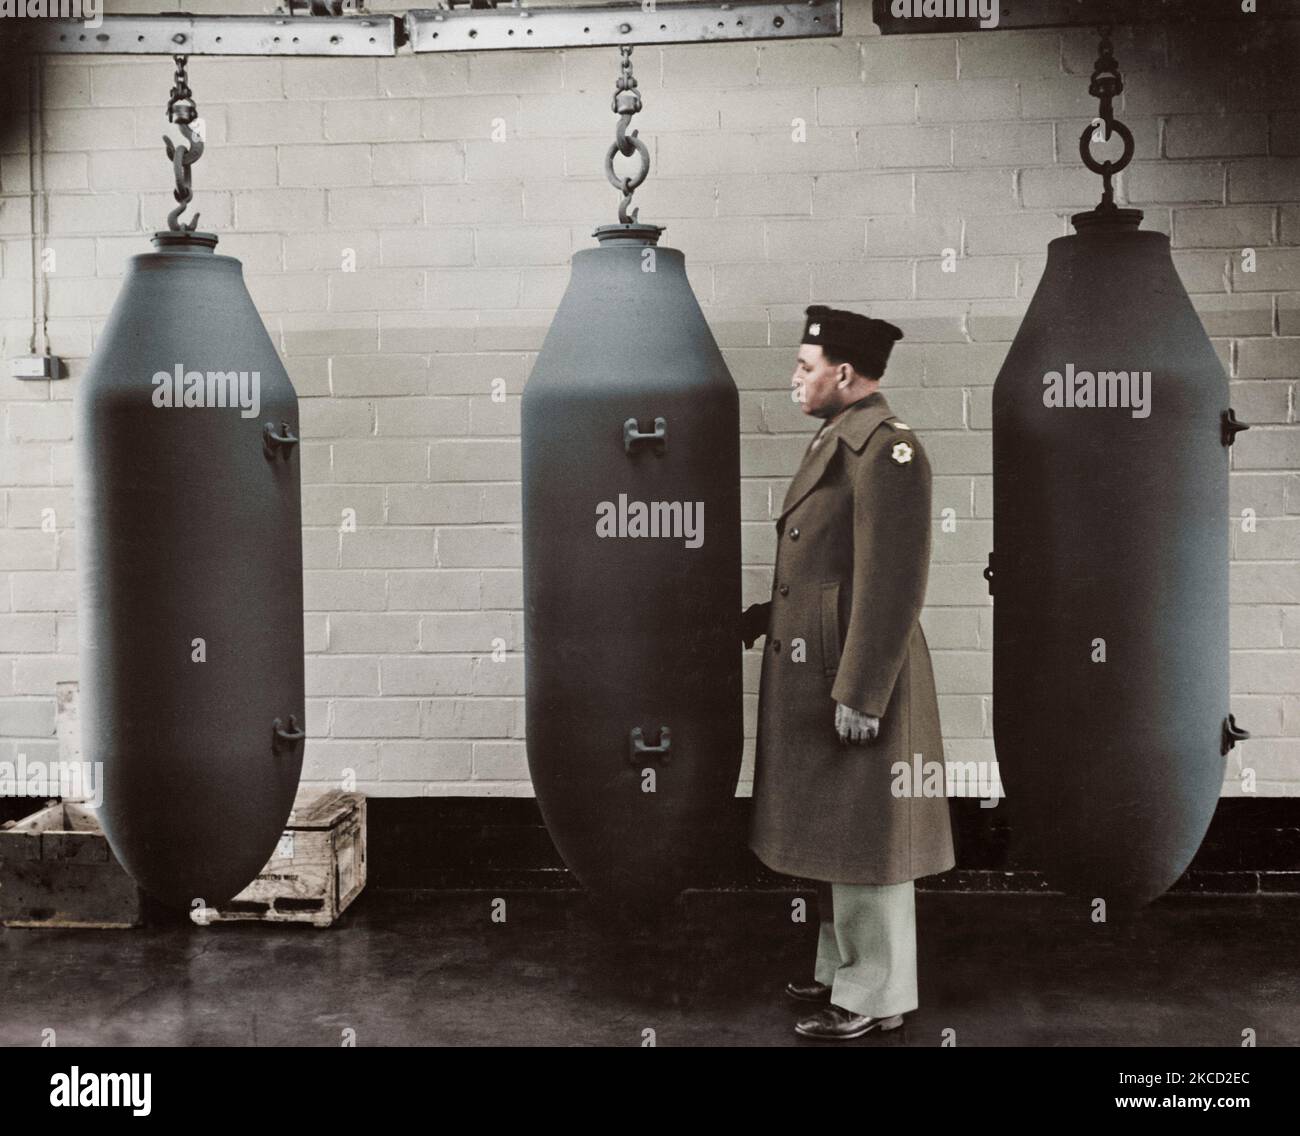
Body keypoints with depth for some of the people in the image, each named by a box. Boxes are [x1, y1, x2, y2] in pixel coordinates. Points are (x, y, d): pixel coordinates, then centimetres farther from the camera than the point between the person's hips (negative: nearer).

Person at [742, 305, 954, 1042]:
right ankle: (846, 967, 34)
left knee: (864, 839, 2)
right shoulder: (838, 441, 13)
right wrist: (765, 615, 15)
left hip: (854, 678, -10)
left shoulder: (887, 450, -18)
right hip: (815, 675, 10)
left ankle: (878, 997, 16)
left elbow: (892, 585, -22)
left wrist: (859, 695, -22)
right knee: (835, 833, 19)